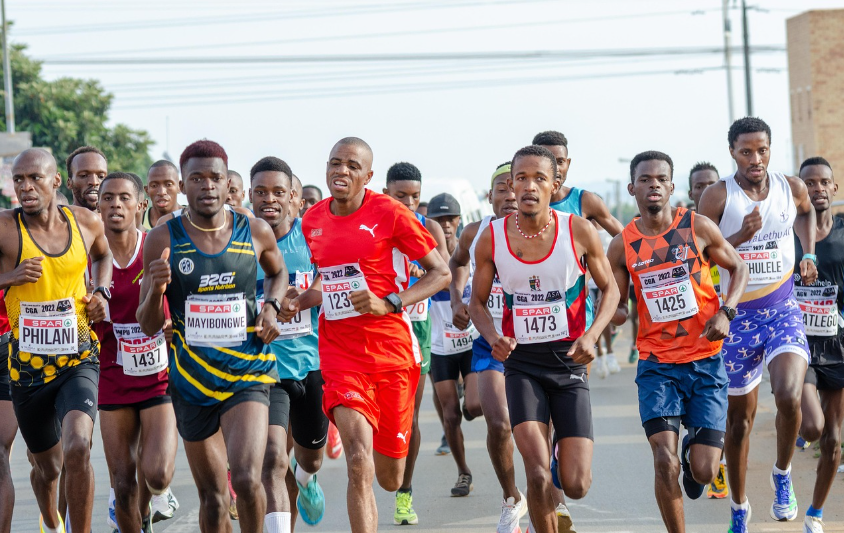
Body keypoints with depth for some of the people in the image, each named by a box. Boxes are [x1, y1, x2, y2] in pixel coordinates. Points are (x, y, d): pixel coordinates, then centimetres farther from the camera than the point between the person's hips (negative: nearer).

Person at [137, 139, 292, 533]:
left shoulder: (255, 232, -2)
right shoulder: (163, 240, -4)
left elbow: (278, 272, 23)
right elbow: (148, 326, -1)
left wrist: (272, 305, 2)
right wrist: (156, 289, -21)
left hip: (248, 374, -1)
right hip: (192, 379, 1)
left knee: (247, 479, -21)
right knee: (212, 497, 9)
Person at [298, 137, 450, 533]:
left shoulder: (390, 213, -8)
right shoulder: (312, 221, 6)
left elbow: (441, 273, -6)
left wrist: (388, 303, -18)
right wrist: (297, 300, 6)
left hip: (392, 348, -2)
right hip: (340, 350, 2)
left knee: (389, 479, 11)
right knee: (358, 463, -20)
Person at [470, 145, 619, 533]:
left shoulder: (580, 232, -6)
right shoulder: (491, 239, -4)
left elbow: (610, 289, 6)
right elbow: (477, 303, 8)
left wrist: (591, 336, -11)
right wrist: (493, 337, -13)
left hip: (568, 360, 0)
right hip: (521, 362, 0)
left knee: (576, 486, -3)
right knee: (538, 475, -17)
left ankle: (562, 444, 33)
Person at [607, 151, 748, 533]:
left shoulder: (698, 228, -3)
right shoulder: (622, 246, 0)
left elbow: (738, 267, 10)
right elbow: (614, 305, 8)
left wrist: (726, 311, -6)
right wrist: (618, 312, -17)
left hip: (706, 361, 0)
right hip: (656, 363, 0)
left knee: (703, 471, -2)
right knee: (665, 463, -16)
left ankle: (694, 448, 36)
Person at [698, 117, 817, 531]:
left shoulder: (791, 188, -1)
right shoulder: (718, 196, -10)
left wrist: (809, 254, 9)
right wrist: (740, 237, -27)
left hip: (782, 310, 1)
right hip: (737, 314, -1)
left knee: (789, 395, -25)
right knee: (740, 417, 9)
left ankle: (783, 474, 2)